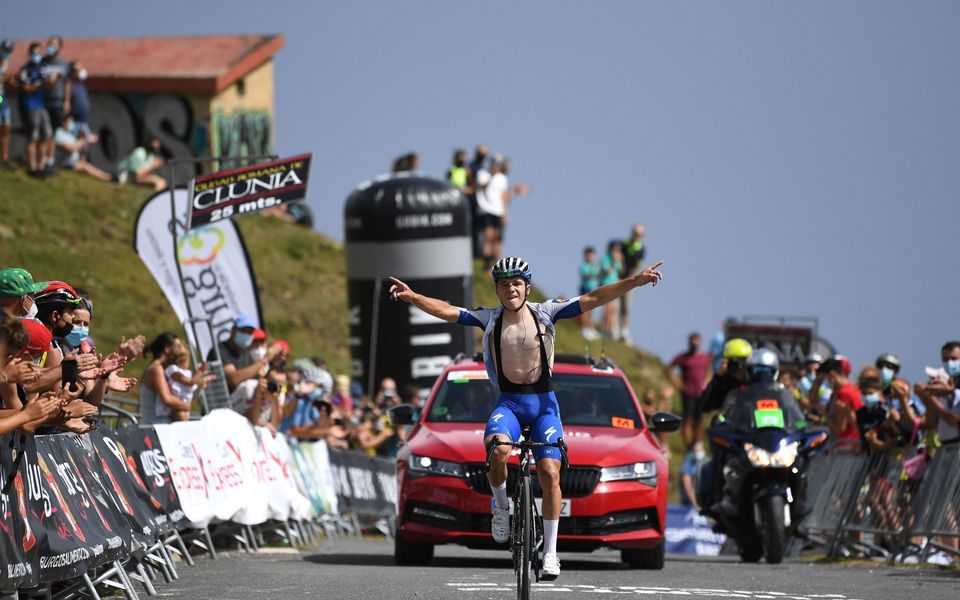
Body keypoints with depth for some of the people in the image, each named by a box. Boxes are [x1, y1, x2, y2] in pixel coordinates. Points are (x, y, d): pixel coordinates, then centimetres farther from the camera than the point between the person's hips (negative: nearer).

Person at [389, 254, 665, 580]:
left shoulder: (545, 313, 0)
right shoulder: (489, 319, 3)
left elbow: (593, 299, -5)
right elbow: (446, 311, -5)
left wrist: (635, 281, -14)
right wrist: (412, 297, -20)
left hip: (544, 403, 0)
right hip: (509, 402, 0)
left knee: (549, 473, -12)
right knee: (498, 449, -32)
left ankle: (550, 551, -2)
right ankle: (501, 506, -5)